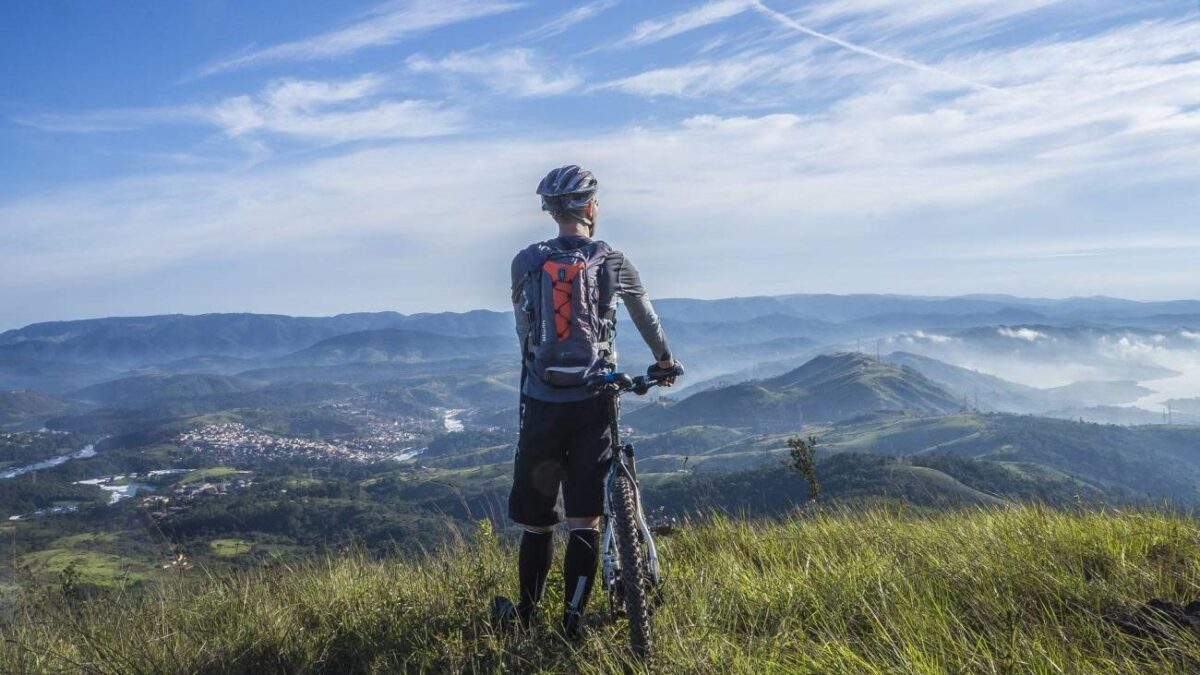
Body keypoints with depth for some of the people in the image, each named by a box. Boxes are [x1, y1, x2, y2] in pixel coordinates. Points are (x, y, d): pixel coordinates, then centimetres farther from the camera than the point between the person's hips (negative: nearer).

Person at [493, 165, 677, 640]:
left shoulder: (525, 262, 2)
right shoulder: (612, 262, 2)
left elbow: (524, 329, 12)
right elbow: (646, 316, 19)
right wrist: (664, 359, 37)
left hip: (542, 402, 1)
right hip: (592, 403, -1)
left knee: (536, 517, 12)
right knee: (584, 518, 5)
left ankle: (525, 615, 27)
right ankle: (572, 624, 9)